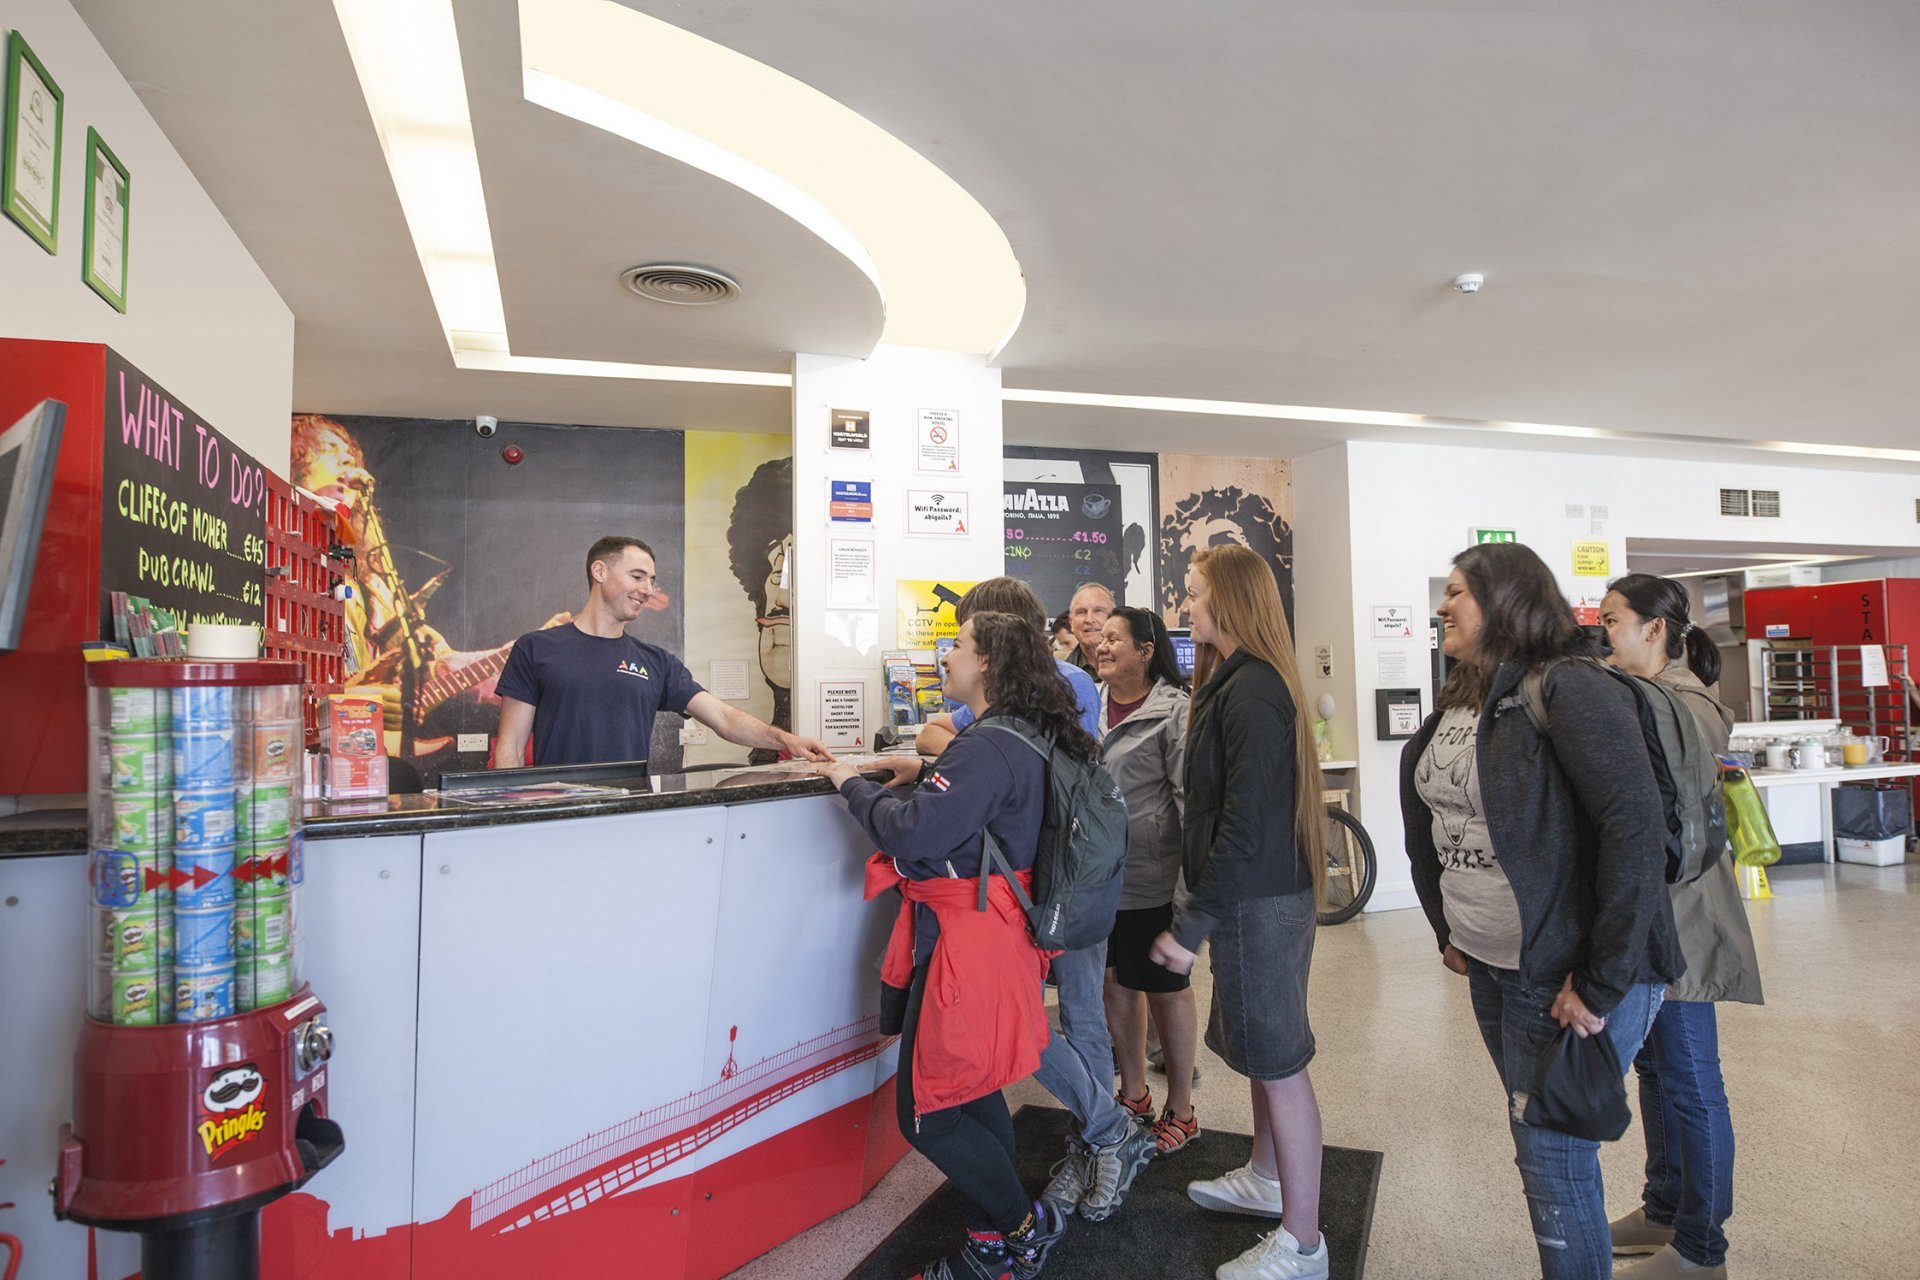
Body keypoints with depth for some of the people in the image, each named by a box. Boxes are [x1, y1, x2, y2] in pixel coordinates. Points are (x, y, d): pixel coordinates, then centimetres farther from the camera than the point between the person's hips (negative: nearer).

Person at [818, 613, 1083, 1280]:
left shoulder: (986, 749, -22)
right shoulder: (1023, 742, 10)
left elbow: (913, 832, -29)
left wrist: (853, 783, -13)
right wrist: (927, 773, 13)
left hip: (964, 942, -10)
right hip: (992, 932, 10)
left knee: (928, 1111, 2)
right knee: (973, 1090, 20)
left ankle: (1023, 1225, 18)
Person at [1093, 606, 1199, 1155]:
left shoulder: (1174, 711, -12)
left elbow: (1190, 796, -14)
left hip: (1153, 878, -6)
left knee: (1166, 989, 9)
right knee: (1117, 983, 17)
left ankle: (1180, 1111, 27)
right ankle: (1134, 1095, 36)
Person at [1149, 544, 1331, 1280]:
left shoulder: (1250, 692, -20)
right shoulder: (1239, 682, 12)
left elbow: (1246, 825, -24)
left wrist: (1192, 923, -20)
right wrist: (1201, 909, 17)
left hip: (1259, 904, -10)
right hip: (1257, 897, 10)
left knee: (1278, 1062, 2)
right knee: (1261, 1053, 23)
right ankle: (1267, 1178, 41)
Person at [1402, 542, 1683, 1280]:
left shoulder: (1569, 689, -17)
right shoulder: (1457, 702, 7)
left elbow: (1637, 830, -23)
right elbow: (1428, 820, 17)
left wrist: (1603, 986, -21)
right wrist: (1447, 933, 13)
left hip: (1567, 979, -7)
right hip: (1489, 969, 7)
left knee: (1552, 1156, 5)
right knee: (1537, 1142, 18)